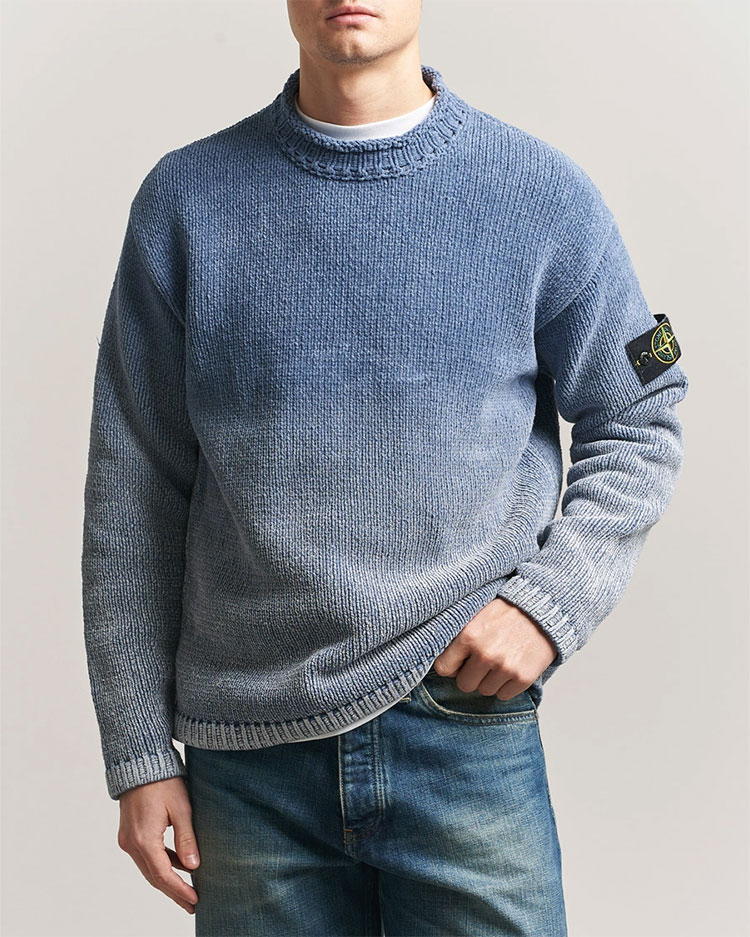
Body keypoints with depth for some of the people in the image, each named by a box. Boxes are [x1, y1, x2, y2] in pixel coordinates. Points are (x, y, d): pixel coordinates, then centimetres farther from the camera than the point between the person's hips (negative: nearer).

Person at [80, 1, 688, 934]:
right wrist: (139, 754, 4)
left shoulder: (542, 194, 2)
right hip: (248, 758, 1)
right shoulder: (186, 198, 3)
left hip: (469, 732, 0)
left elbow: (639, 427, 10)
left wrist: (548, 601, -7)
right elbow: (133, 491, 5)